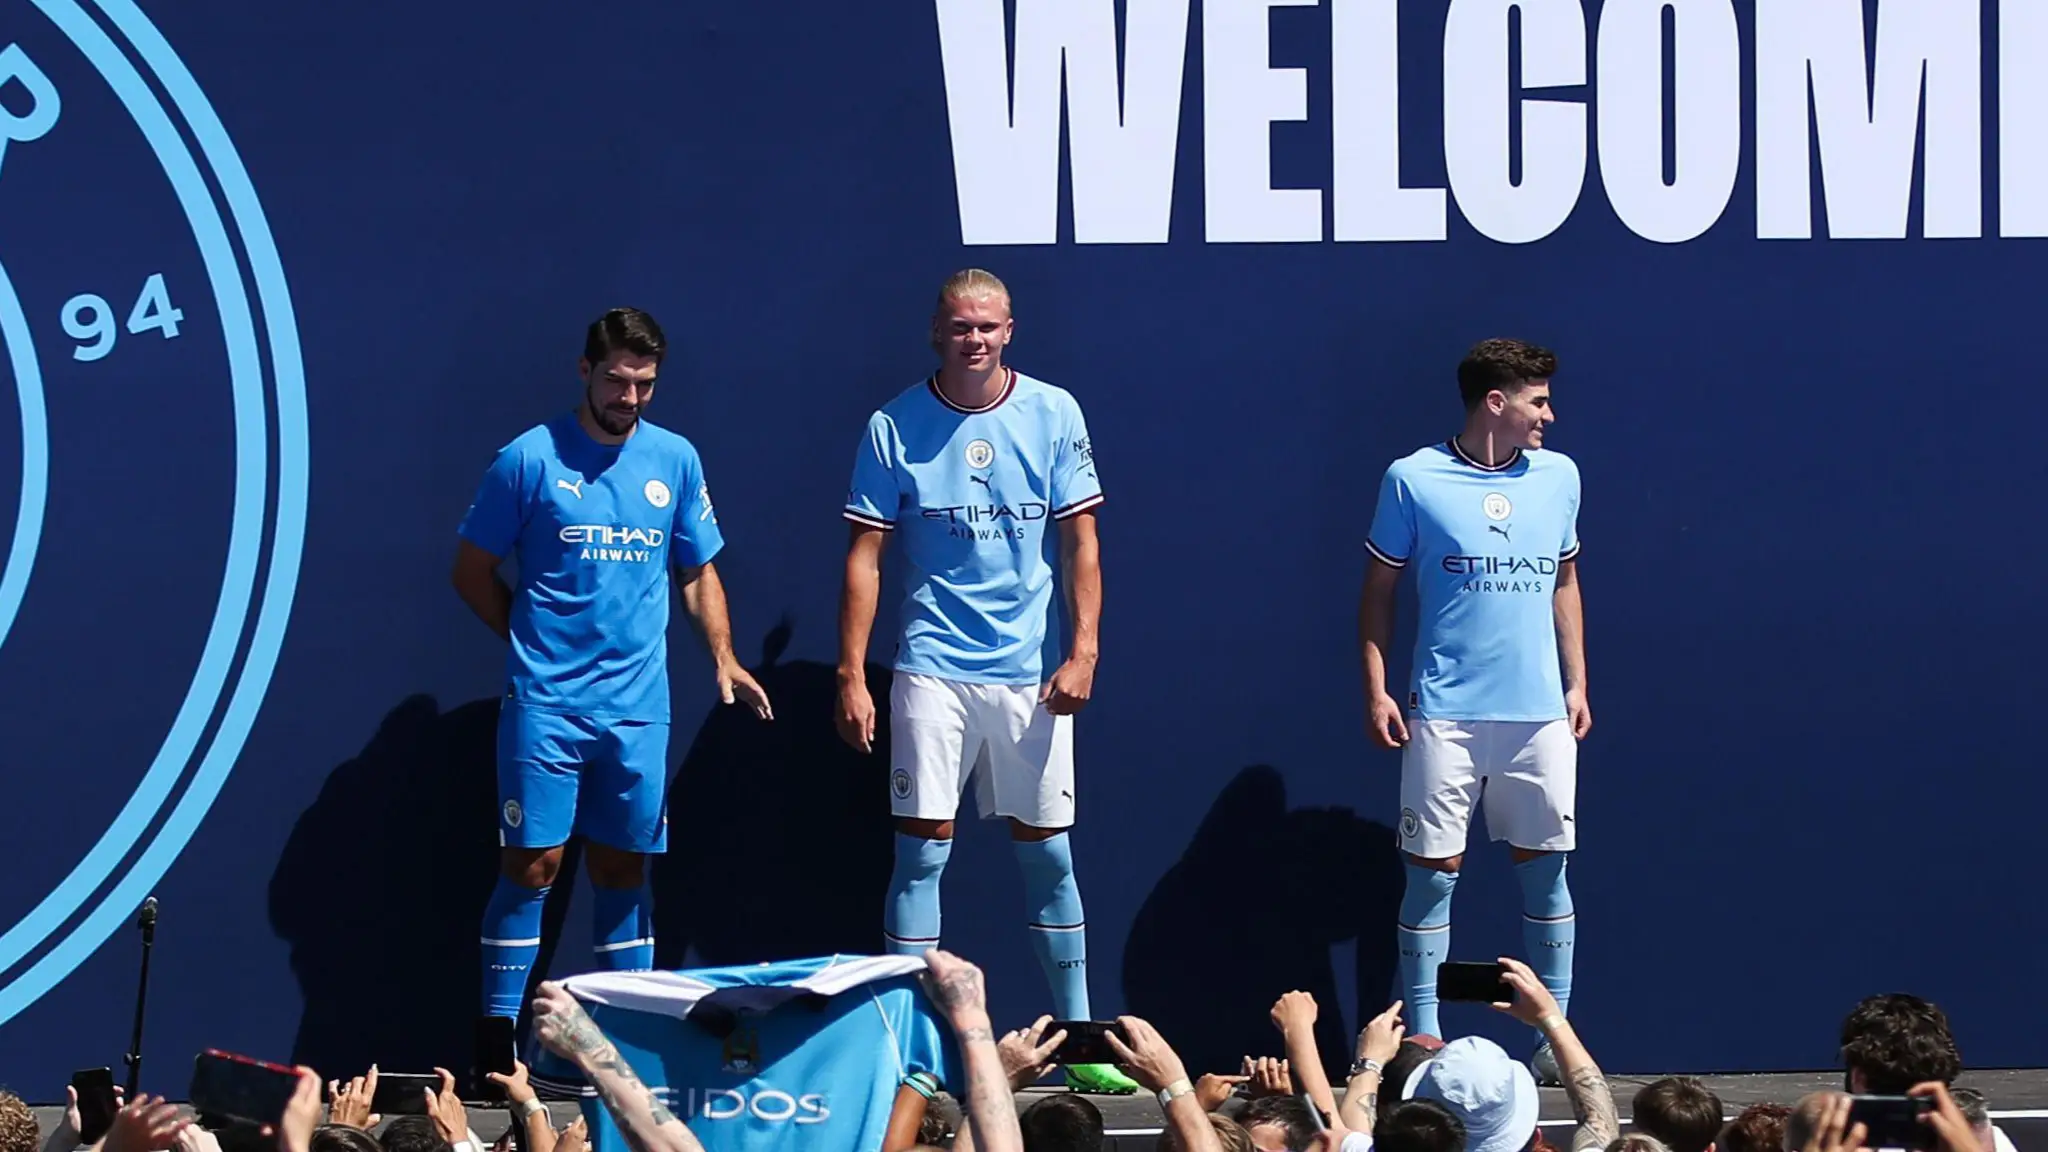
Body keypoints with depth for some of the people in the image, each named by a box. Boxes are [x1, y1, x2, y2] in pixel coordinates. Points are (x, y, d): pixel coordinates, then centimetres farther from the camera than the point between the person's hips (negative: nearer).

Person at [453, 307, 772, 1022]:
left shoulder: (676, 460, 8)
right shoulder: (530, 459, -4)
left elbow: (699, 572, 15)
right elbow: (473, 571, 4)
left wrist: (723, 659, 1)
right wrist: (537, 640, 0)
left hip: (638, 706, 4)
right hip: (544, 702, -4)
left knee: (622, 868, 9)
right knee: (533, 864, -5)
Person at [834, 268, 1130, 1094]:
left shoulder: (1053, 415, 2)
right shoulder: (894, 428, -1)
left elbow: (1080, 540, 4)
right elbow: (864, 555, 1)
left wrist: (1083, 650, -5)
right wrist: (851, 675, -4)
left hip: (1032, 674, 1)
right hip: (933, 669, -1)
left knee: (1047, 853, 6)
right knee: (921, 850, -3)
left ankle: (1078, 1038, 14)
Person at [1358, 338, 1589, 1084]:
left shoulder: (1559, 476, 9)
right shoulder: (1413, 480, -2)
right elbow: (1378, 590, 4)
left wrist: (1577, 684, 13)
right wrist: (1376, 692, -2)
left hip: (1541, 713, 3)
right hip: (1446, 712, -3)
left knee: (1545, 868, 4)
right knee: (1434, 873, -1)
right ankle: (1422, 1042, 5)